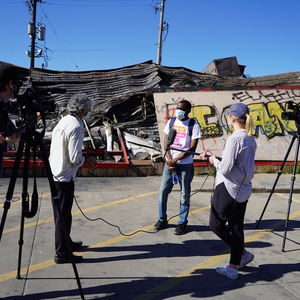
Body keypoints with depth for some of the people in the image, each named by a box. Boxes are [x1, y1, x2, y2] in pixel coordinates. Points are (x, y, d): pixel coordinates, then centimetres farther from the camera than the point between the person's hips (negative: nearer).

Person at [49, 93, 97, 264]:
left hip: (54, 173, 9)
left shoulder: (64, 121, 9)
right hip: (64, 176, -9)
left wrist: (84, 158, 13)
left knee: (61, 212, 20)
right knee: (64, 215, 0)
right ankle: (62, 253, 10)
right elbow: (75, 159, -21)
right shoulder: (76, 126, -18)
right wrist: (87, 160, -2)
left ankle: (65, 242, 35)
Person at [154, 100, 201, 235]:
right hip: (169, 163, 4)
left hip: (185, 165, -4)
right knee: (162, 191, 6)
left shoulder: (193, 125, -8)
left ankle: (182, 222, 19)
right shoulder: (171, 122, 5)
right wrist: (170, 161, -9)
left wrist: (175, 160, -15)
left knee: (184, 195, 5)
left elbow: (192, 148, -12)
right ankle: (162, 219, 23)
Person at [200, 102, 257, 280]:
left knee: (216, 224, 8)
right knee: (236, 227, 12)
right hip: (243, 190, 9)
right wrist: (214, 157, 11)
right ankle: (233, 267, 19)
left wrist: (215, 161, -1)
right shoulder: (251, 139, 9)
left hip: (228, 189, -8)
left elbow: (226, 168, -20)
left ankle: (243, 253, 15)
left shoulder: (234, 139, -18)